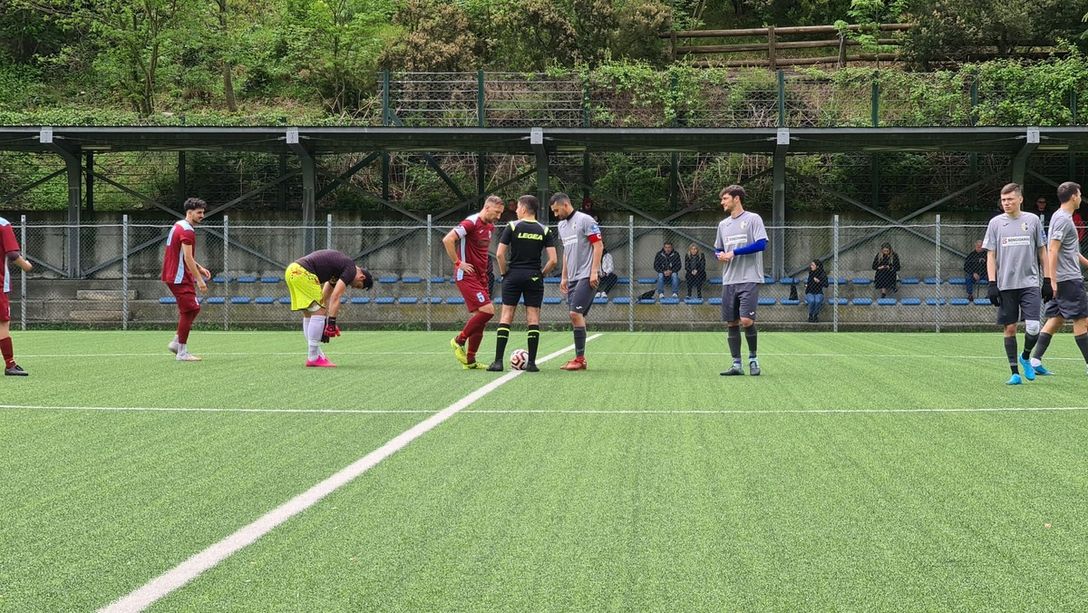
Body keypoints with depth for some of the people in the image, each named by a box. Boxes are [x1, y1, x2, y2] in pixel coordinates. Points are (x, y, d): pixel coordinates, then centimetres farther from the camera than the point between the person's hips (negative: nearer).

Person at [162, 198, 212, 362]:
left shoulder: (179, 226, 16)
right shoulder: (187, 230, -16)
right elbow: (187, 258, -22)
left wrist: (199, 268, 20)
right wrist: (199, 279, -21)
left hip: (172, 275, 10)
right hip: (179, 278, -10)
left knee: (193, 309, 14)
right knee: (189, 311, -9)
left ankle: (176, 342, 18)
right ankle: (182, 353, -7)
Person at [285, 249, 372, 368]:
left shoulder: (342, 266, 25)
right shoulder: (351, 270, -3)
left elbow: (326, 297, 29)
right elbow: (335, 298, -11)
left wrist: (327, 323, 29)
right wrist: (331, 323, -10)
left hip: (291, 270, 10)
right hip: (302, 272, -10)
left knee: (308, 314, 17)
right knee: (318, 312, -7)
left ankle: (316, 354, 23)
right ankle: (313, 358, -5)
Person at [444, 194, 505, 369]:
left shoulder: (490, 227, 14)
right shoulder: (471, 223, -14)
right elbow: (447, 240, -21)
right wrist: (458, 263, -18)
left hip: (480, 277, 9)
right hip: (467, 276, -9)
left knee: (480, 317, 5)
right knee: (487, 310, -18)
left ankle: (470, 361, 11)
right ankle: (459, 341, -2)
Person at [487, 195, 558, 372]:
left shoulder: (512, 227, -3)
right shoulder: (544, 231, 3)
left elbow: (499, 254, -7)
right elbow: (553, 259, -4)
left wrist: (504, 272, 6)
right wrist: (542, 274, 9)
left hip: (513, 276, -1)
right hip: (534, 277, 1)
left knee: (506, 316, 3)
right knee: (533, 318, 5)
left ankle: (498, 361, -3)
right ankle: (532, 362, 0)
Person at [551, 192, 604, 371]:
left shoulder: (585, 220, -7)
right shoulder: (562, 225, 17)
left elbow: (598, 245, -11)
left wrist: (594, 271, -17)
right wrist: (564, 277, 21)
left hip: (587, 276, -8)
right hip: (572, 278, 8)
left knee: (576, 313, -16)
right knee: (575, 316, 5)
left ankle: (580, 359, -13)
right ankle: (579, 359, 9)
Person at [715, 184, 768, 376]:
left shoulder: (753, 219, -2)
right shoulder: (723, 224, 17)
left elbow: (761, 244, -12)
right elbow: (718, 249, 25)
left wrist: (734, 252, -14)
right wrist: (720, 256, 0)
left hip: (749, 279, -6)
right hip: (729, 280, 6)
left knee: (746, 320, -15)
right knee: (731, 323, 3)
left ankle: (753, 358, 5)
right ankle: (737, 364, 9)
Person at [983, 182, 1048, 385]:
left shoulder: (1032, 220, 5)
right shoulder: (995, 223, 5)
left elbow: (1042, 251, 11)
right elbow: (990, 255, 5)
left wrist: (1048, 280, 7)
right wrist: (992, 283, -4)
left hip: (1030, 283, 0)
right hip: (1005, 284, 0)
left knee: (1033, 327, -12)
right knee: (1009, 328, 1)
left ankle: (1026, 357, 17)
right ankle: (1014, 372, 10)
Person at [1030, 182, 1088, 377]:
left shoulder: (1062, 217, 18)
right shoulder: (1063, 219, -13)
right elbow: (1053, 250, -20)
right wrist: (1053, 280, -23)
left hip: (1060, 280, 10)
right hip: (1069, 280, -10)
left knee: (1056, 320, 9)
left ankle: (1035, 360, 6)